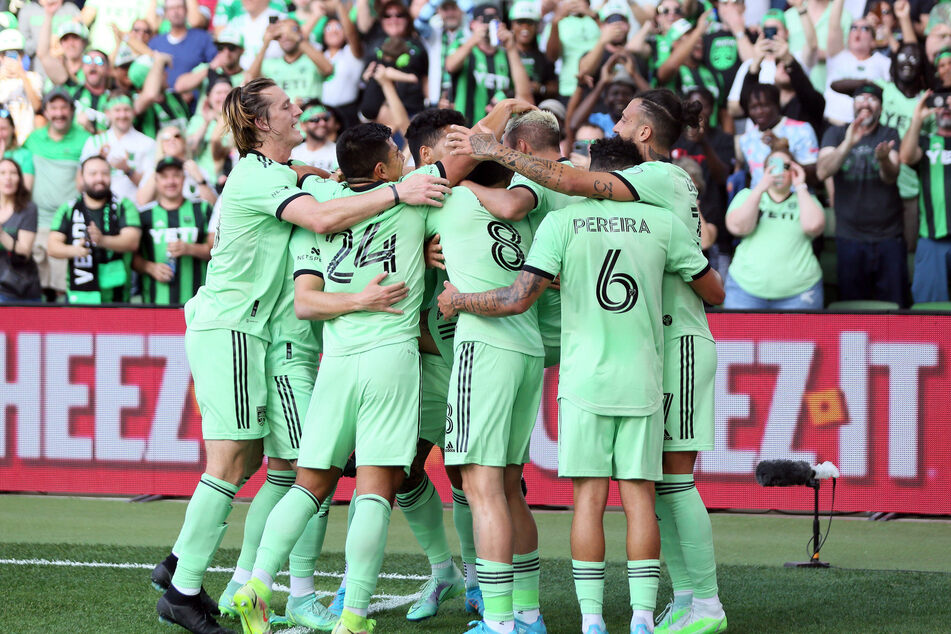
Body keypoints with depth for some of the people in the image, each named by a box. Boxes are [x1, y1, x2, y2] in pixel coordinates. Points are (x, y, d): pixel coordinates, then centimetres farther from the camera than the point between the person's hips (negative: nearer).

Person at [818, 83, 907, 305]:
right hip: (849, 237, 0)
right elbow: (822, 172, -11)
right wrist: (847, 144, -28)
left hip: (888, 237, 0)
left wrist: (884, 159, -35)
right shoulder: (836, 134, 6)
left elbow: (891, 177, -11)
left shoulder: (889, 135, 4)